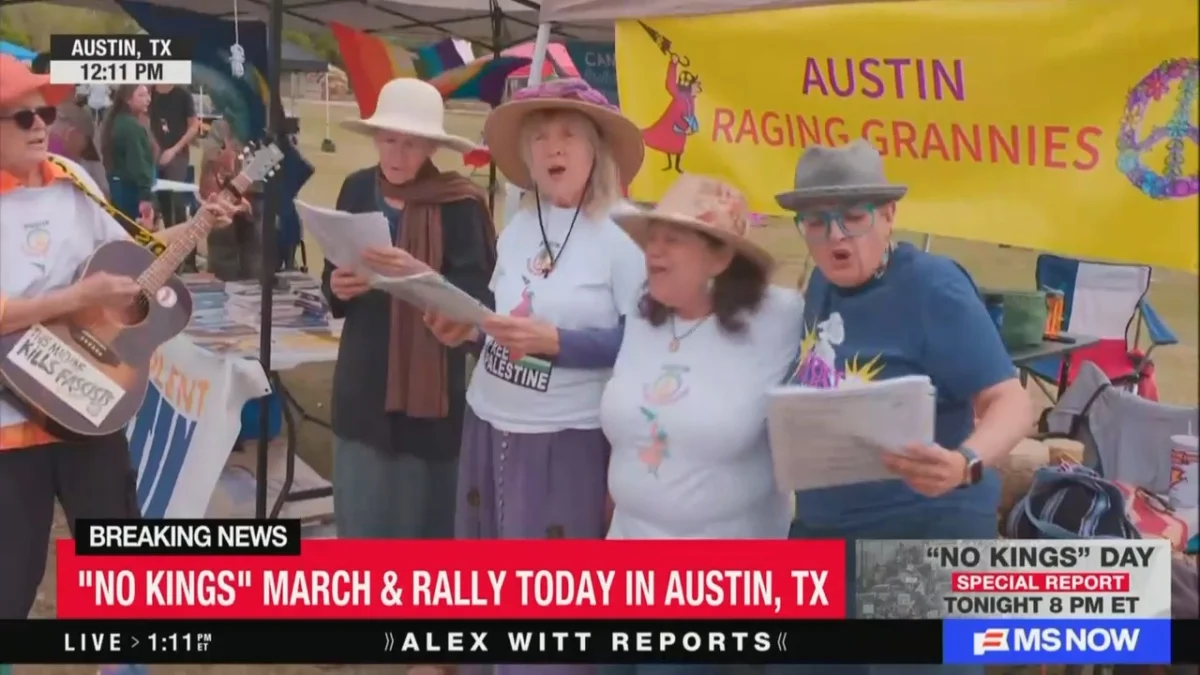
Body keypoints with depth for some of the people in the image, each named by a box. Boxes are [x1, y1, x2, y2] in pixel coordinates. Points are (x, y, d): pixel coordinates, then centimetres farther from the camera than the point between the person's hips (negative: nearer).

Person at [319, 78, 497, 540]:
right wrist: (338, 287, -10)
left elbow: (480, 298, -14)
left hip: (429, 386, -4)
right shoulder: (357, 190, 4)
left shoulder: (459, 204, -10)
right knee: (360, 512, 12)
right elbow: (332, 283, 12)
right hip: (362, 381, 4)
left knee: (419, 514, 6)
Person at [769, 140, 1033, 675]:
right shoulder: (823, 282, 5)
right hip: (820, 528, 7)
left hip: (922, 532, -7)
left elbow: (1010, 401, -20)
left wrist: (966, 465, -37)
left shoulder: (933, 287, -16)